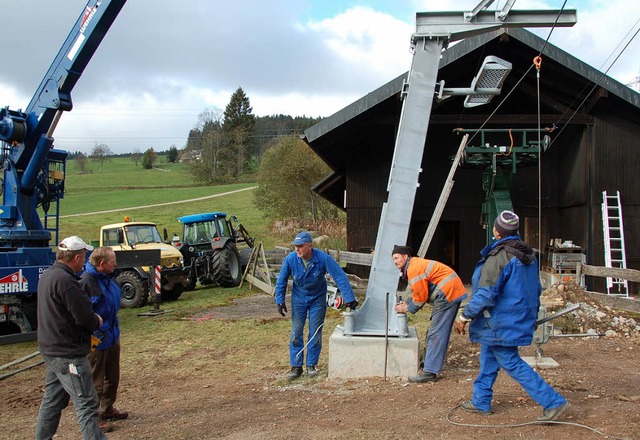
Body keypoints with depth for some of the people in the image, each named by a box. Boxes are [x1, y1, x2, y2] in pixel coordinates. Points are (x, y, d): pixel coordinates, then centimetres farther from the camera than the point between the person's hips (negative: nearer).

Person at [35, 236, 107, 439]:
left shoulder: (47, 275, 9)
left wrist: (91, 319, 5)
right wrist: (97, 321, -3)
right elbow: (84, 316, -24)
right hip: (68, 354, -10)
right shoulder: (65, 281, -23)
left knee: (52, 400, 20)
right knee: (86, 403, -5)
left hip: (51, 349, 10)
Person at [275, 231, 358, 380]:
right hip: (298, 298, 1)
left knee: (315, 332, 3)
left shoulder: (323, 258, -26)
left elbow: (340, 277, -22)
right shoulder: (290, 259, -20)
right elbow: (281, 281, -5)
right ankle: (296, 366, 8)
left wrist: (349, 299, -23)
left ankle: (311, 365, 16)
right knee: (296, 332, 0)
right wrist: (280, 301, -7)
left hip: (317, 299, -1)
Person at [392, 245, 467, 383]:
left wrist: (408, 308, 1)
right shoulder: (415, 264, 19)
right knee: (435, 333, 17)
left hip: (448, 294, -11)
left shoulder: (414, 269, -15)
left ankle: (430, 372, -11)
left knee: (436, 334, -11)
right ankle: (432, 364, 26)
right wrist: (407, 303, 7)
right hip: (453, 293, 11)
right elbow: (419, 293, 21)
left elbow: (421, 296, -14)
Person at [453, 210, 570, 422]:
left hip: (502, 323, -9)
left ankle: (553, 401, -2)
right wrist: (532, 316, 25)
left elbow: (486, 293, -25)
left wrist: (465, 316, -16)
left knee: (511, 363, -2)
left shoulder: (499, 256, -22)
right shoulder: (527, 254, 6)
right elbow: (536, 289, 14)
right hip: (520, 320, 9)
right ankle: (480, 401, 27)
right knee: (488, 357, 19)